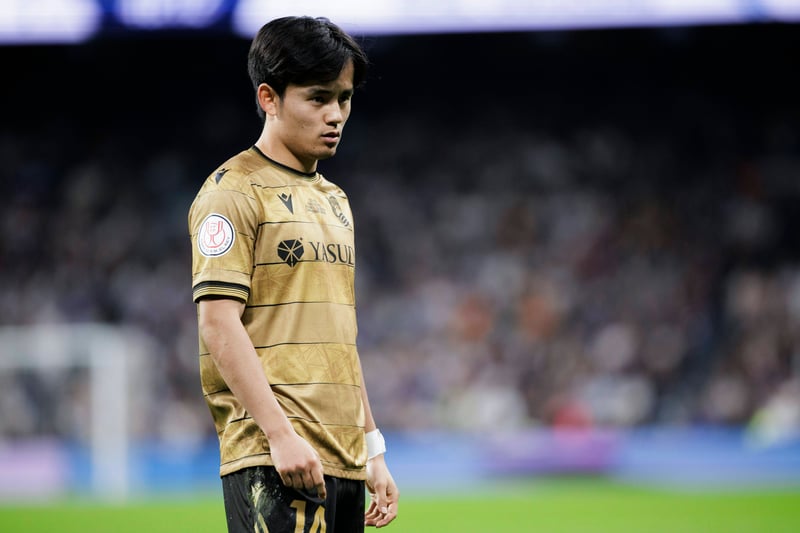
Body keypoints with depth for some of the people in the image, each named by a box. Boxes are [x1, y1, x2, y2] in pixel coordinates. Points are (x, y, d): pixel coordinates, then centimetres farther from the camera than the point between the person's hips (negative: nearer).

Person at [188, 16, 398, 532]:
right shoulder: (234, 192, -5)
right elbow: (219, 323, -13)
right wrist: (281, 435, -20)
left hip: (344, 462, 8)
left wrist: (373, 449, 18)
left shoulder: (334, 200, 20)